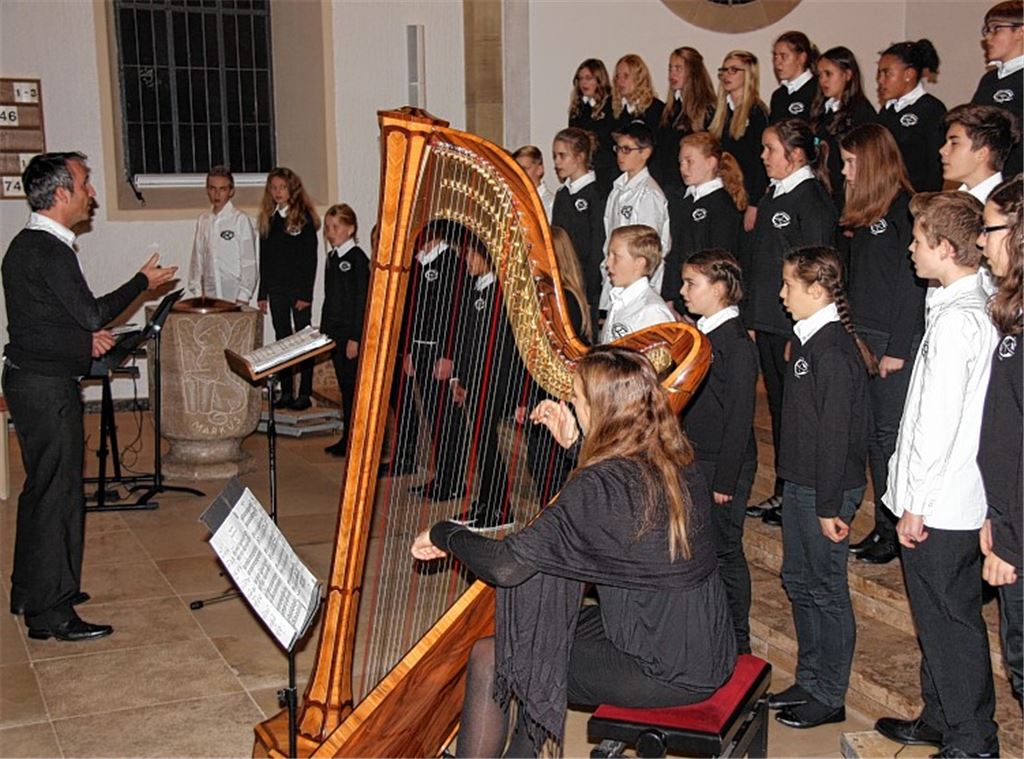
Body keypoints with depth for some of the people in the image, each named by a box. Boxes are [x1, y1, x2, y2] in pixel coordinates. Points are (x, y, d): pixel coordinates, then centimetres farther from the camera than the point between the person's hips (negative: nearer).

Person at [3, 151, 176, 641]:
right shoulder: (50, 251, -19)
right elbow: (92, 312, -19)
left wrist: (87, 335, 7)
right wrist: (144, 281, -8)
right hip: (47, 385, -11)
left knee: (41, 487, 19)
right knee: (57, 493, -5)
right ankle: (50, 613, 2)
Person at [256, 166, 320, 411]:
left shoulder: (304, 217, -5)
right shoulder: (268, 219, 11)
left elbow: (310, 259, -8)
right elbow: (264, 259, 13)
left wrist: (305, 294, -14)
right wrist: (262, 293, 9)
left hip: (298, 289, -5)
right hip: (276, 289, 5)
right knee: (282, 340, 7)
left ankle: (305, 393, 3)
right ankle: (286, 393, 13)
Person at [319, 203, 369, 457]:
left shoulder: (357, 258, -12)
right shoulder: (332, 258, 13)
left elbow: (361, 301, -16)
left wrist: (355, 338, -19)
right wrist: (323, 330, 15)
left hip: (351, 333, -8)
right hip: (334, 332, 8)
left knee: (354, 386, -2)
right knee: (344, 386, 13)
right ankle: (348, 438, 20)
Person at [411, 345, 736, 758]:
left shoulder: (601, 486, -24)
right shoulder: (677, 461, 1)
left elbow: (507, 565, -24)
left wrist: (444, 534, -6)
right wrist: (576, 443, 16)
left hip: (666, 674, -9)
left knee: (490, 660, 0)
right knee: (545, 626, 24)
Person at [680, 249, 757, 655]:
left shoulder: (736, 344, -19)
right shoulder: (700, 334, 7)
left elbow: (739, 417, -19)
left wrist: (725, 479, -18)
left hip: (723, 467, -8)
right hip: (693, 461, 9)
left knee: (724, 553, 4)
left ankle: (736, 643, 20)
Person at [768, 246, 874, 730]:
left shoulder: (833, 352, -21)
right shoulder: (810, 341, 9)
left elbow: (835, 435, -22)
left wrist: (830, 506, -21)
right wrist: (797, 489, 18)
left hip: (825, 491, -10)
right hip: (800, 485, 10)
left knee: (825, 590, 3)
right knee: (799, 582, 18)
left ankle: (829, 696, 17)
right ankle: (810, 681, 32)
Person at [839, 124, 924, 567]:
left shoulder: (903, 210, -12)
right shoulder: (862, 212, 14)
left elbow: (911, 282, -16)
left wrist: (897, 348, -16)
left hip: (894, 341, -8)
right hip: (862, 338, 8)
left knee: (891, 433, -1)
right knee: (873, 433, 11)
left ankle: (898, 531, 9)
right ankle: (883, 525, 19)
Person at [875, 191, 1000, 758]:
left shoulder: (955, 318, -21)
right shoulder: (971, 305, 8)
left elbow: (938, 423, -22)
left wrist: (915, 505, -16)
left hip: (938, 504, -9)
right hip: (958, 498, 9)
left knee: (949, 621, 4)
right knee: (941, 616, 20)